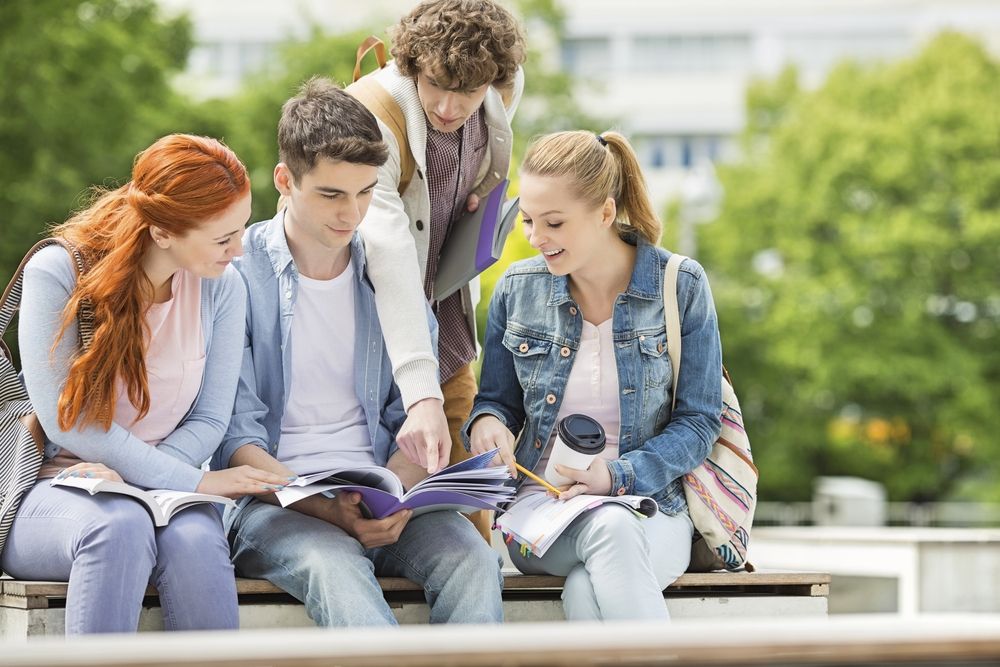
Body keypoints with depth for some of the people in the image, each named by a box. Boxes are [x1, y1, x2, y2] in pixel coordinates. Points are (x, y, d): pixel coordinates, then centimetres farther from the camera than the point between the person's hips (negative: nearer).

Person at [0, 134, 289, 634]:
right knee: (121, 527, -37)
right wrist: (191, 480, -19)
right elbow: (66, 419, -13)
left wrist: (124, 474, -17)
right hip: (51, 486, -2)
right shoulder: (57, 273, -9)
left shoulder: (221, 285, 2)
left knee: (194, 539, -34)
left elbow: (209, 421, 2)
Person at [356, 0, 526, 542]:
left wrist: (482, 195, -1)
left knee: (471, 527, 4)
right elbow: (389, 257, -39)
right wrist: (421, 395, -48)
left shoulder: (505, 94, -9)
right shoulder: (371, 120, -28)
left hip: (447, 335, 5)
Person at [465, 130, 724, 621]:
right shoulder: (517, 290, 5)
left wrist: (618, 475, -17)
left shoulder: (681, 288, -3)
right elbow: (498, 400, 15)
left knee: (588, 594, -38)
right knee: (611, 528, -37)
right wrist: (486, 422, -11)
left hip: (651, 506, -1)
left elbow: (700, 421, -1)